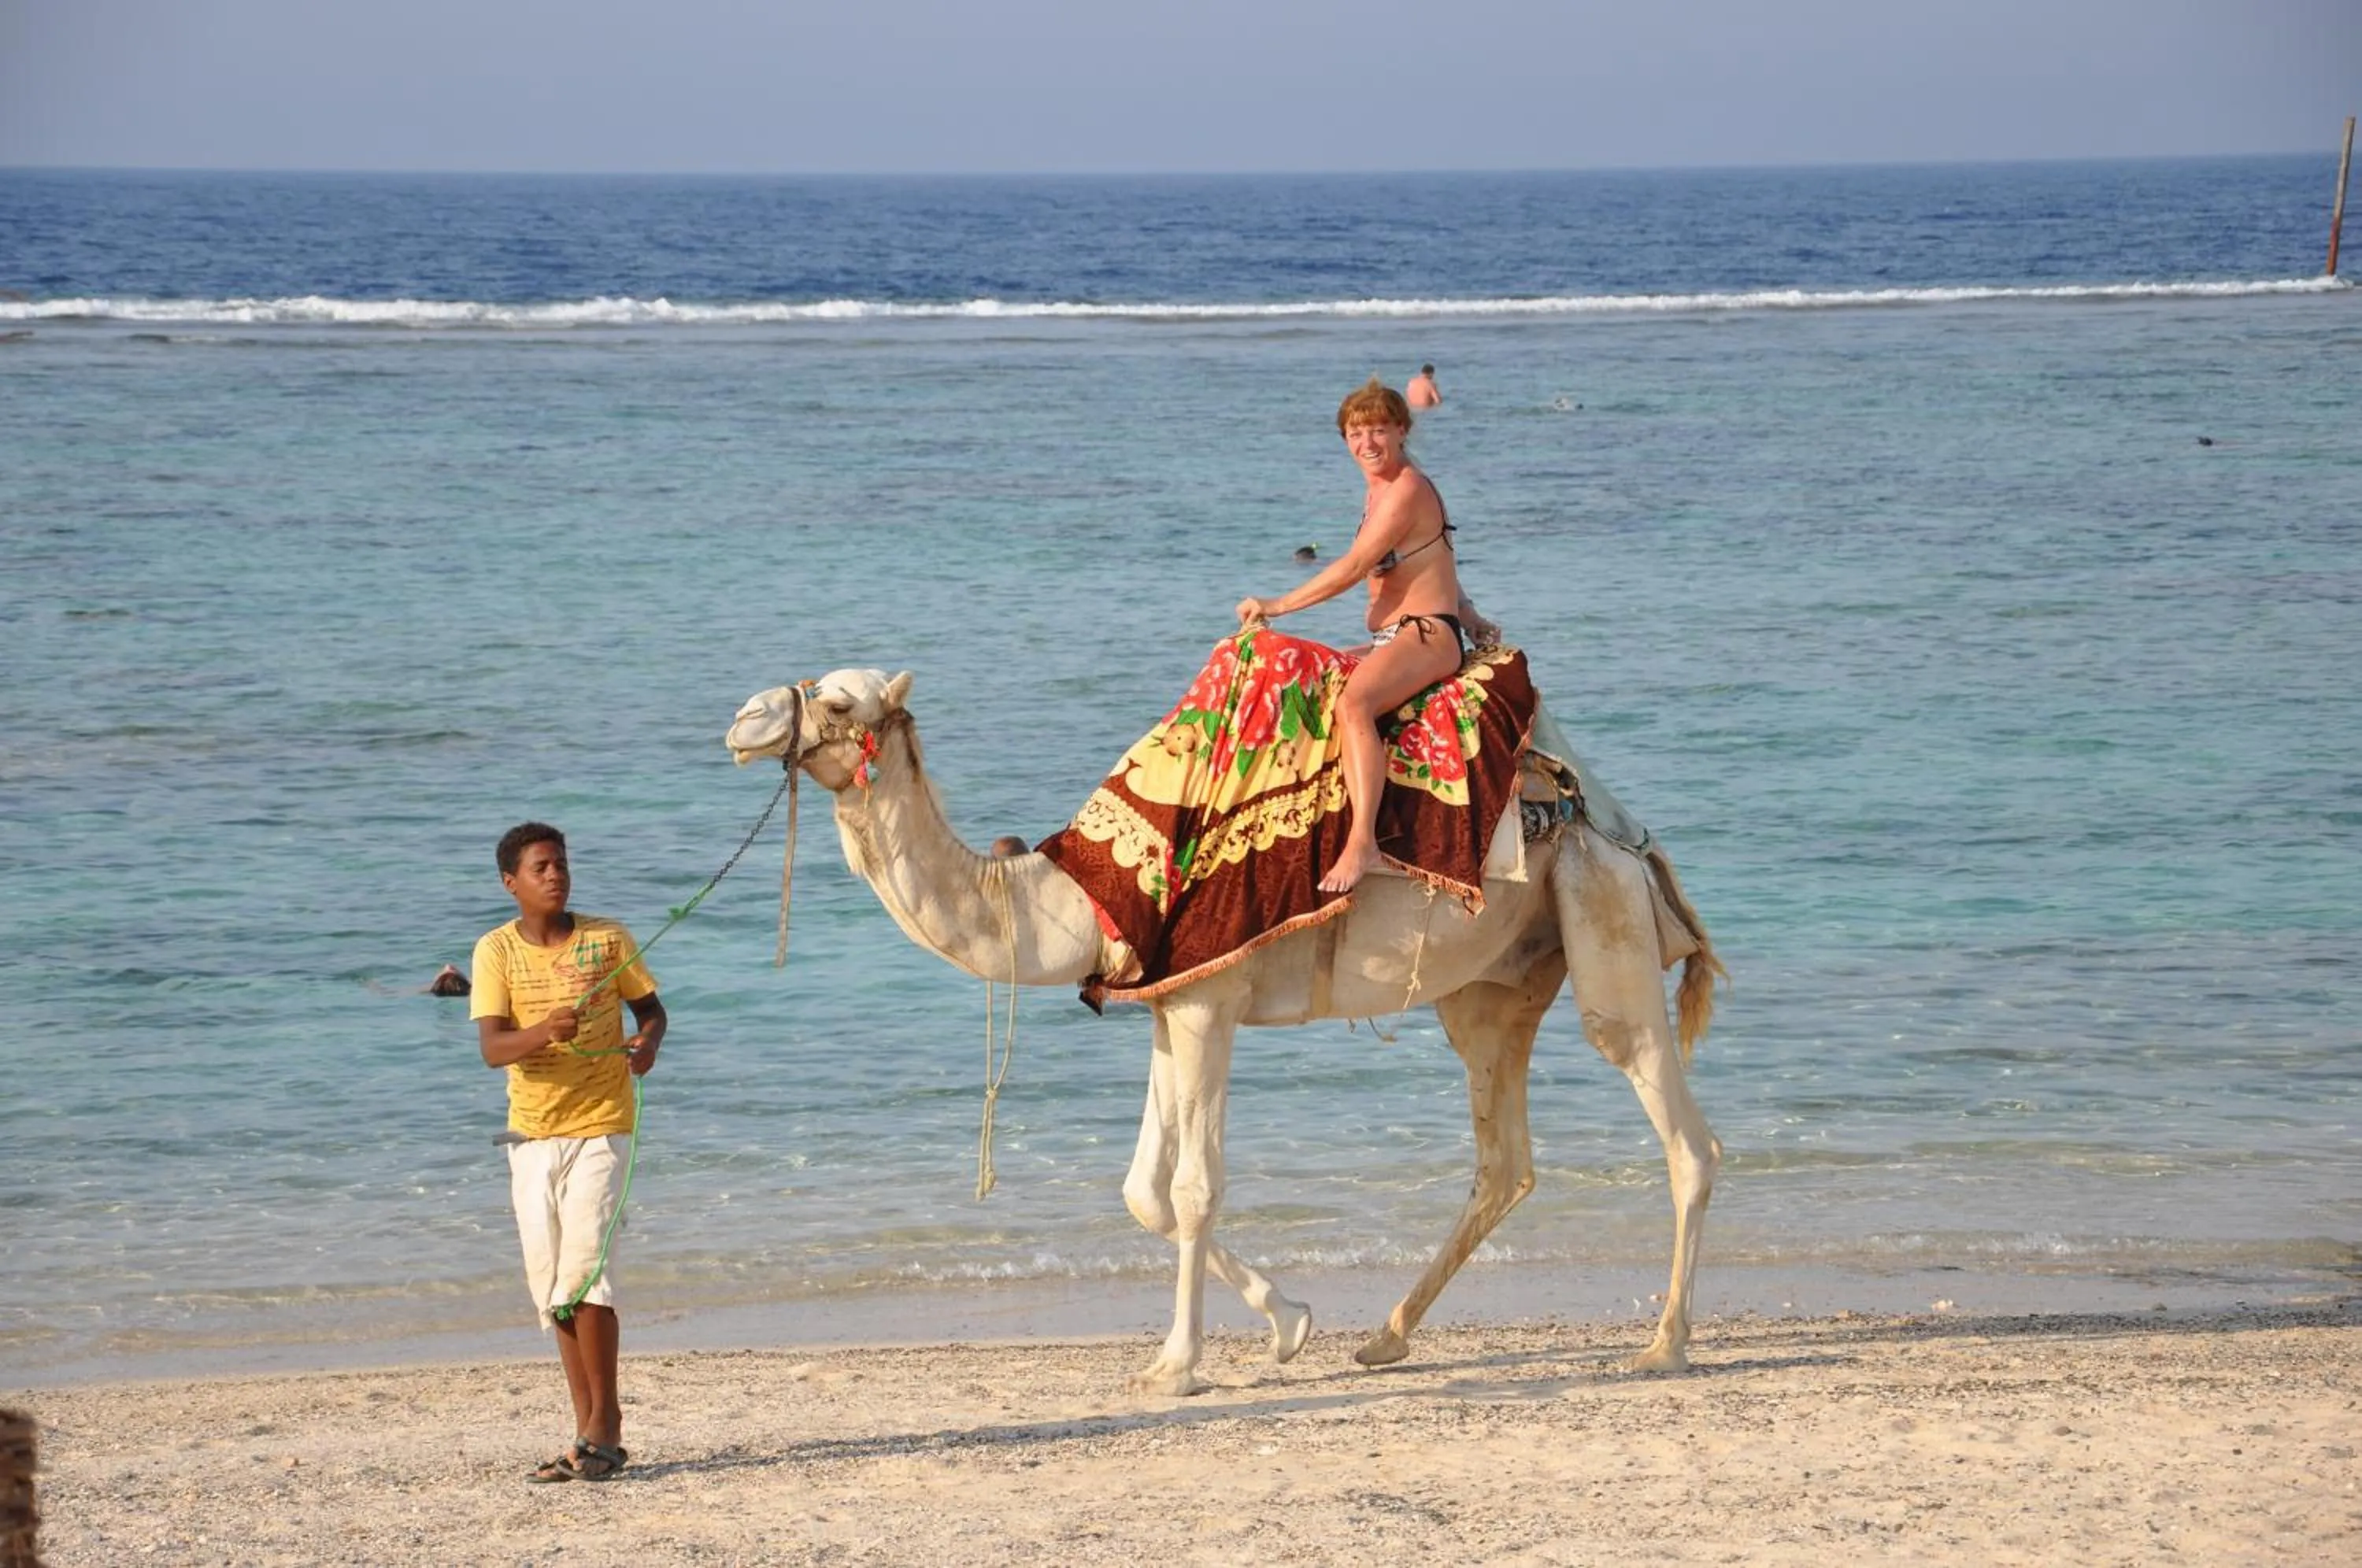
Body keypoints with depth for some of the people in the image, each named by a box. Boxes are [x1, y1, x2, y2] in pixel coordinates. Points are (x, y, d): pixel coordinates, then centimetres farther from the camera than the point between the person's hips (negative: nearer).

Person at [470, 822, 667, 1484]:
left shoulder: (607, 939, -2)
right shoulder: (497, 951, -2)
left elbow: (651, 1008, 9)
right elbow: (492, 1048, -12)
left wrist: (647, 1043, -14)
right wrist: (544, 1031, -32)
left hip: (600, 1124, -3)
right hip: (532, 1130, 3)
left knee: (584, 1269, -14)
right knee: (551, 1284, 5)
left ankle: (602, 1426, -7)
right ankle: (591, 1431, 12)